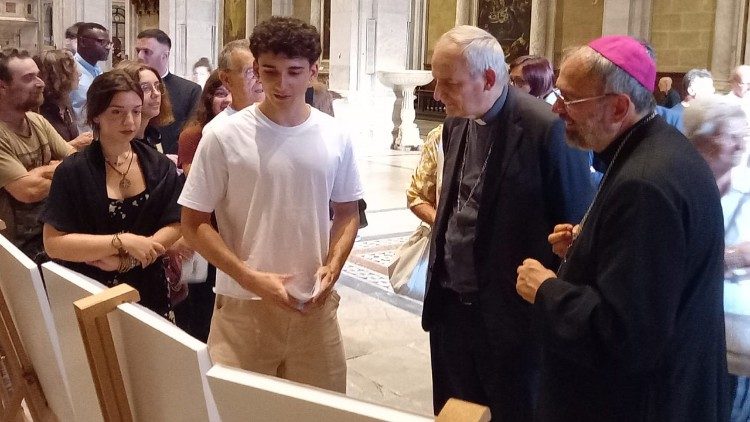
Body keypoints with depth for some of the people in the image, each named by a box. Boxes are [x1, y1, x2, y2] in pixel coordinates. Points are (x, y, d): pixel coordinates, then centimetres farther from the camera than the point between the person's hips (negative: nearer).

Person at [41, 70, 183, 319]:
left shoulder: (159, 166, -2)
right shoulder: (72, 172, -12)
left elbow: (174, 227, -6)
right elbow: (53, 243, -16)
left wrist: (125, 260, -17)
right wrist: (122, 241, -23)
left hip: (149, 293, 3)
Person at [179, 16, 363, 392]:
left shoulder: (336, 138, 1)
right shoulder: (223, 137, -8)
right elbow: (194, 223, -4)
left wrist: (332, 266, -6)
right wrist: (251, 278, -14)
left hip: (315, 304, 3)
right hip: (243, 305, -2)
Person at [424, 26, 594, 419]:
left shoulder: (547, 127, -18)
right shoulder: (456, 124, 4)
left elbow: (575, 225, -12)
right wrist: (440, 280, 15)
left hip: (513, 312, -6)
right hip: (451, 305, 7)